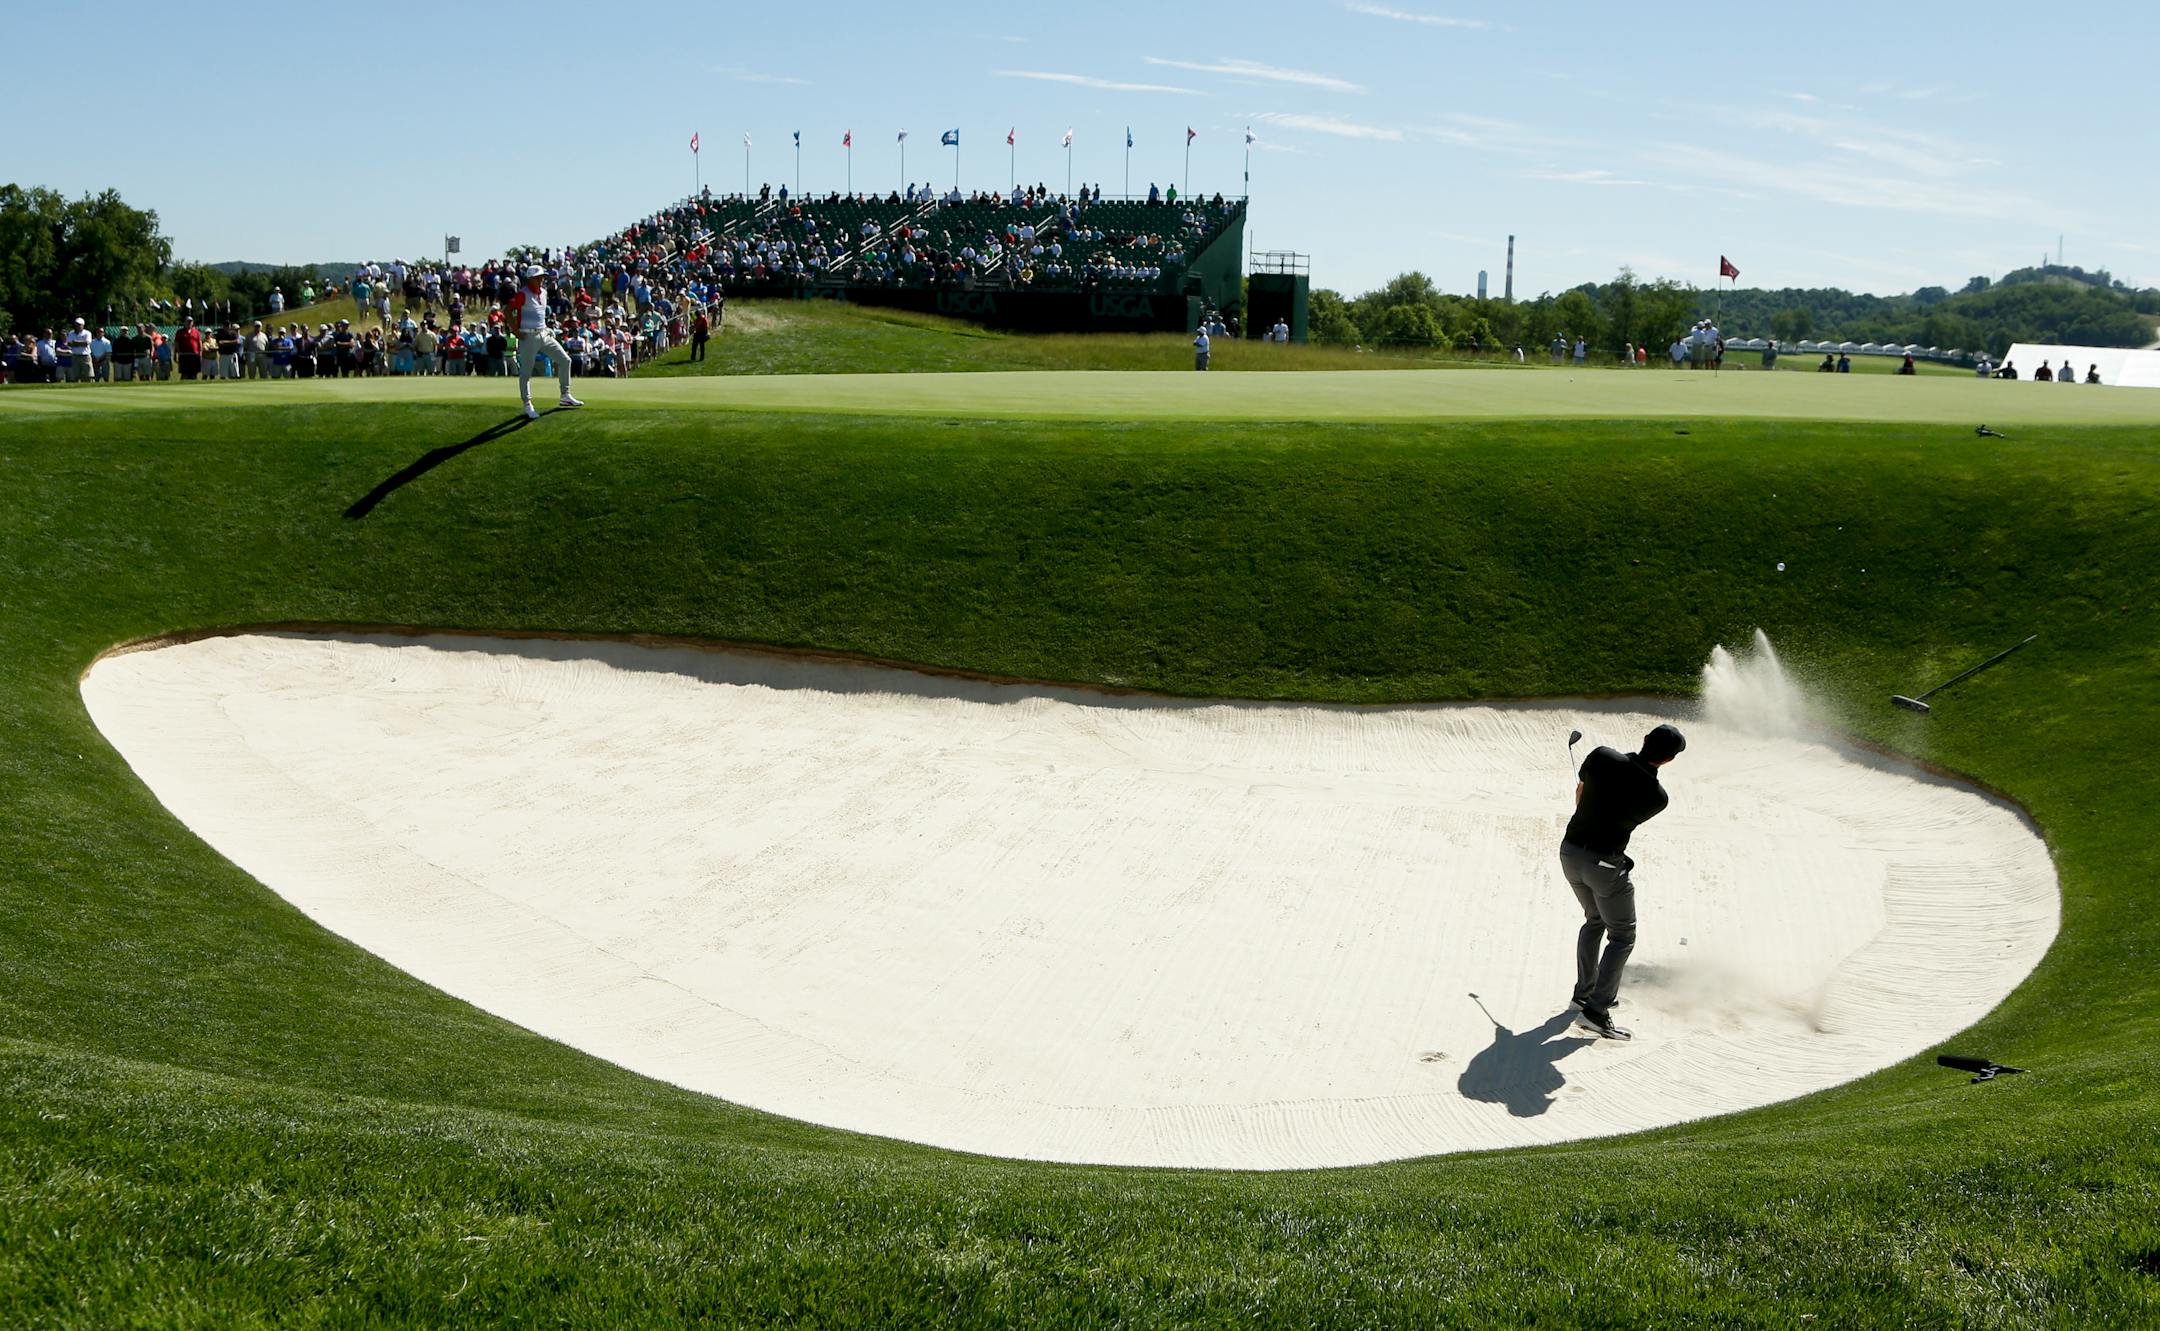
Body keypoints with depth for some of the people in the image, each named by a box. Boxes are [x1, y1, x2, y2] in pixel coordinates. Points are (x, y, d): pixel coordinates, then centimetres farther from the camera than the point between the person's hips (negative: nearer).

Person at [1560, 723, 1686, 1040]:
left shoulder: (1601, 755, -8)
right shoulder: (1658, 797, -15)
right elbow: (1630, 820, 4)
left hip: (1570, 851, 6)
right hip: (1606, 864, -6)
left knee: (1595, 920, 27)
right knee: (1622, 937, 9)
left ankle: (1584, 992, 35)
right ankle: (1595, 1010, 0)